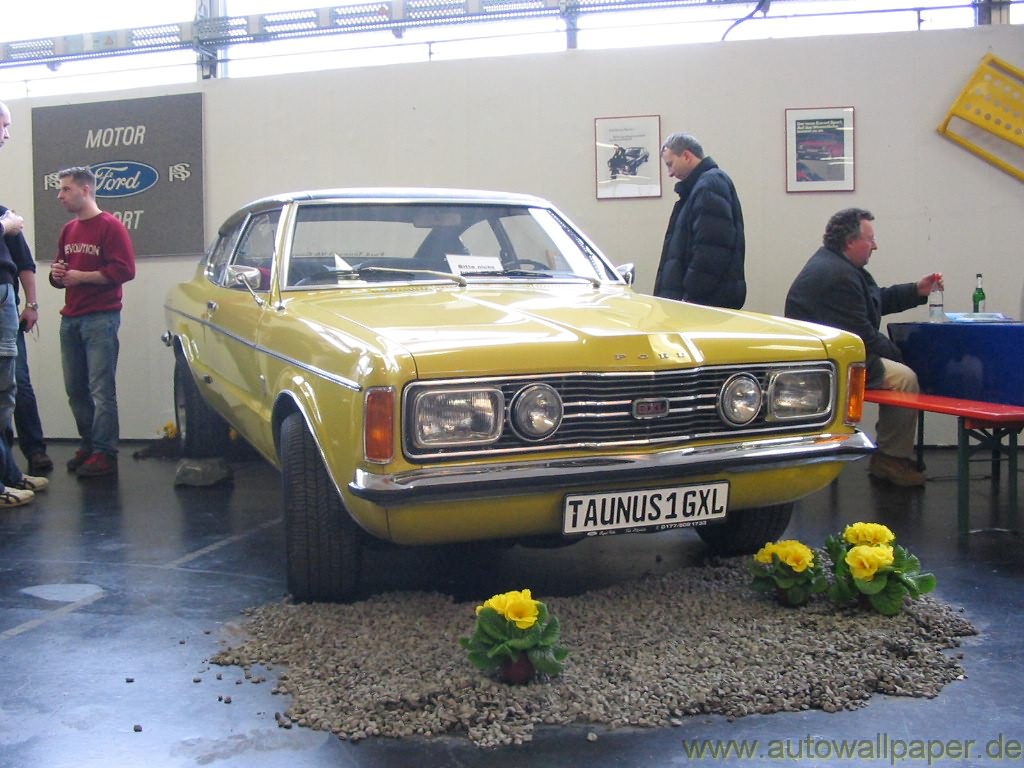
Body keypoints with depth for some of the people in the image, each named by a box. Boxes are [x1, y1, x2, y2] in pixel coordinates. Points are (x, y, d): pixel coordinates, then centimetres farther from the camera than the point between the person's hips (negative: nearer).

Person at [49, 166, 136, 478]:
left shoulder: (110, 226, -5)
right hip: (70, 319, 8)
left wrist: (82, 276, -14)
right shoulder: (68, 230, 18)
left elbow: (124, 270, -13)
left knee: (102, 390, -7)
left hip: (100, 318, -7)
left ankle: (104, 454, -3)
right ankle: (88, 444, 21)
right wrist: (57, 274, 4)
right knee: (75, 389, 9)